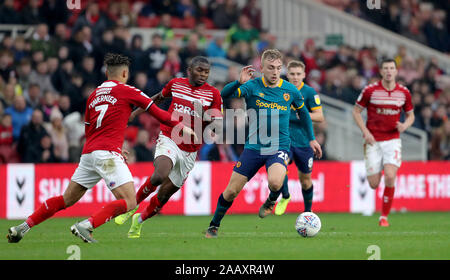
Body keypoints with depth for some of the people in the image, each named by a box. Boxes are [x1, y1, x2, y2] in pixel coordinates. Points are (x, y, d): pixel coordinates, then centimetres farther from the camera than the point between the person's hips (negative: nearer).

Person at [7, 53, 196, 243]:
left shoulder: (94, 95, 21)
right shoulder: (126, 91, 3)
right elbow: (157, 113, 6)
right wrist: (181, 126, 17)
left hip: (88, 153, 7)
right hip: (108, 154, -7)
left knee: (66, 200, 17)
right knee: (129, 202, -11)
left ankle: (22, 228, 14)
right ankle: (86, 226, -25)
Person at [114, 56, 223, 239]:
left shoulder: (213, 94, 1)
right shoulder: (176, 84, 4)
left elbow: (218, 125, -1)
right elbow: (160, 97, 25)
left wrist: (204, 114, -20)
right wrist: (138, 110, 32)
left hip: (189, 151, 1)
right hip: (169, 139, -1)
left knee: (165, 194, 3)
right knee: (160, 175, -30)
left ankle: (139, 220, 30)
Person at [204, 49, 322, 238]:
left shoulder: (290, 90, 0)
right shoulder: (252, 86, -6)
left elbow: (303, 113, 18)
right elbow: (224, 94, -20)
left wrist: (311, 139, 19)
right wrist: (239, 83, -38)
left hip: (279, 148, 0)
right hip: (253, 148, 0)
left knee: (275, 183, -30)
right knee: (231, 191, 0)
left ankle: (271, 200, 6)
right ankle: (214, 226, 23)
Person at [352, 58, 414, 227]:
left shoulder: (404, 92, 2)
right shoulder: (370, 90, -5)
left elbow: (410, 115, 15)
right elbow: (356, 111, 2)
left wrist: (405, 125, -8)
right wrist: (365, 132, -10)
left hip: (392, 140, 1)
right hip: (373, 141, -1)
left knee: (390, 177, -19)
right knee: (373, 185, -2)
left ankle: (384, 216, -6)